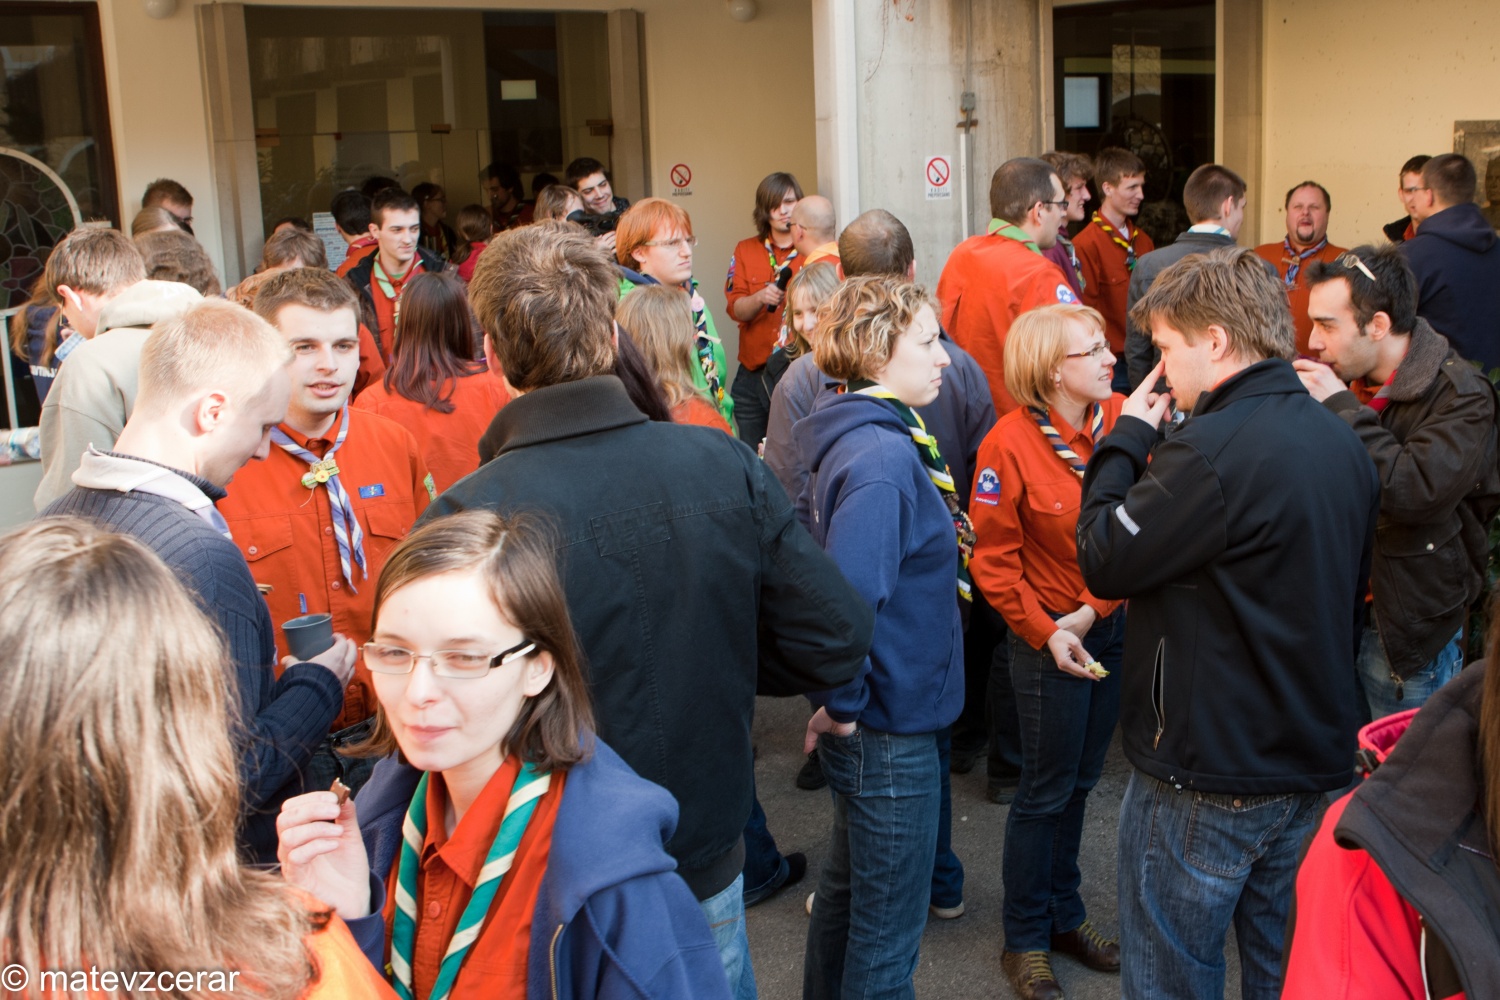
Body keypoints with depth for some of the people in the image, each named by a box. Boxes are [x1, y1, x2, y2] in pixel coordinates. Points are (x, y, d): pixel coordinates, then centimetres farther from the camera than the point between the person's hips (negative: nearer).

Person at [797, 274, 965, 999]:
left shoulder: (873, 437, 6)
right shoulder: (883, 459, -25)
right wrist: (841, 706, -20)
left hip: (869, 719, 10)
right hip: (889, 728, -10)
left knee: (849, 886, 27)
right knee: (889, 929, 7)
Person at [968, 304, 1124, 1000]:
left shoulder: (1120, 419, -5)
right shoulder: (1010, 443, -16)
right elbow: (995, 559, -11)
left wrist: (1094, 607, -12)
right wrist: (1045, 631, -14)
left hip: (1113, 625, 5)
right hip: (1049, 637, -5)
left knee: (1080, 781, 19)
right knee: (1045, 790, 7)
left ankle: (1065, 916, 37)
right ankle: (1025, 941, 24)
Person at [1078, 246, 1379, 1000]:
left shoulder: (1212, 449, -24)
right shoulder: (1342, 442, 4)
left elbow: (1104, 561, -16)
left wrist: (1125, 440, -6)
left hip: (1206, 779, -8)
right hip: (1317, 766, 8)